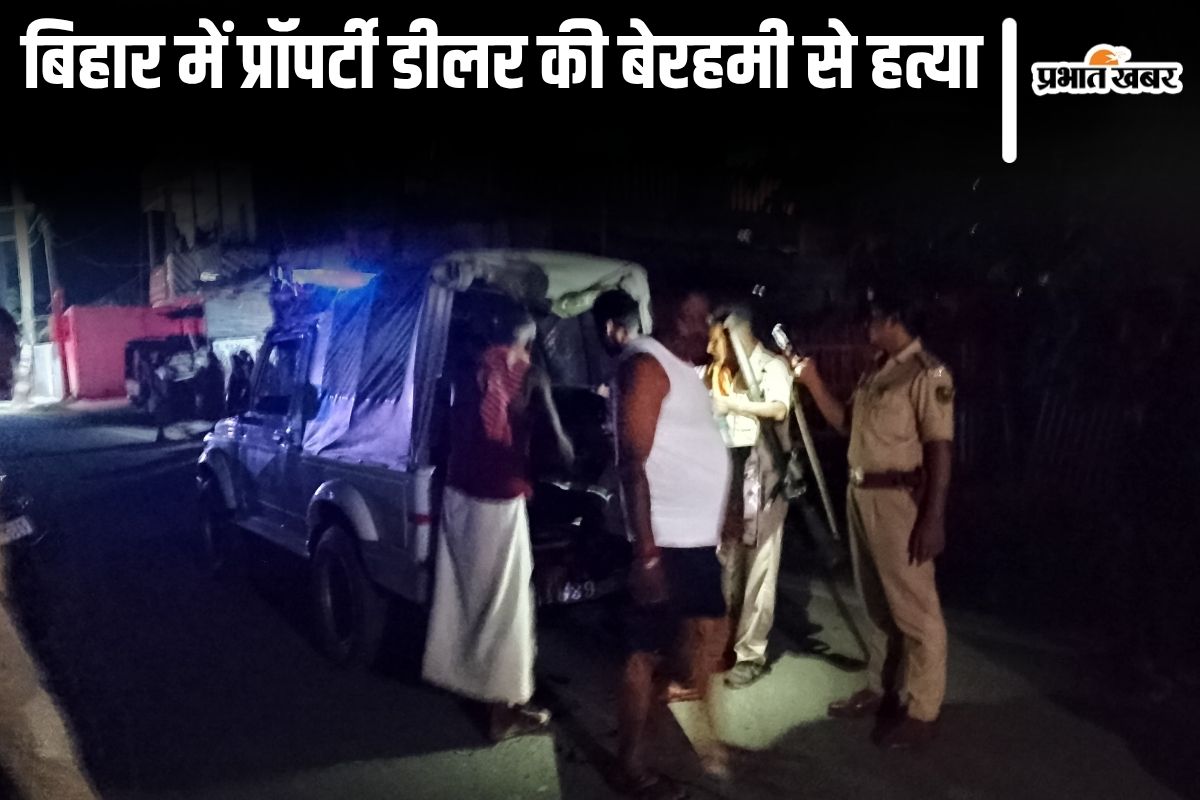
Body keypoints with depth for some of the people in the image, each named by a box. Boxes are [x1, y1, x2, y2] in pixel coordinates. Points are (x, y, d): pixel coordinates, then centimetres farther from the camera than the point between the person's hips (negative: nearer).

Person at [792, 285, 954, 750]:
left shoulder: (927, 373, -12)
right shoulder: (874, 372, 14)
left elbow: (940, 449, -16)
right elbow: (846, 423, 19)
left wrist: (933, 518, -20)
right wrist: (812, 381, 9)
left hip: (898, 501, -9)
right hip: (861, 496, 9)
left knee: (914, 609, 1)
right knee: (877, 603, 18)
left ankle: (920, 712, 11)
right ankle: (880, 690, 31)